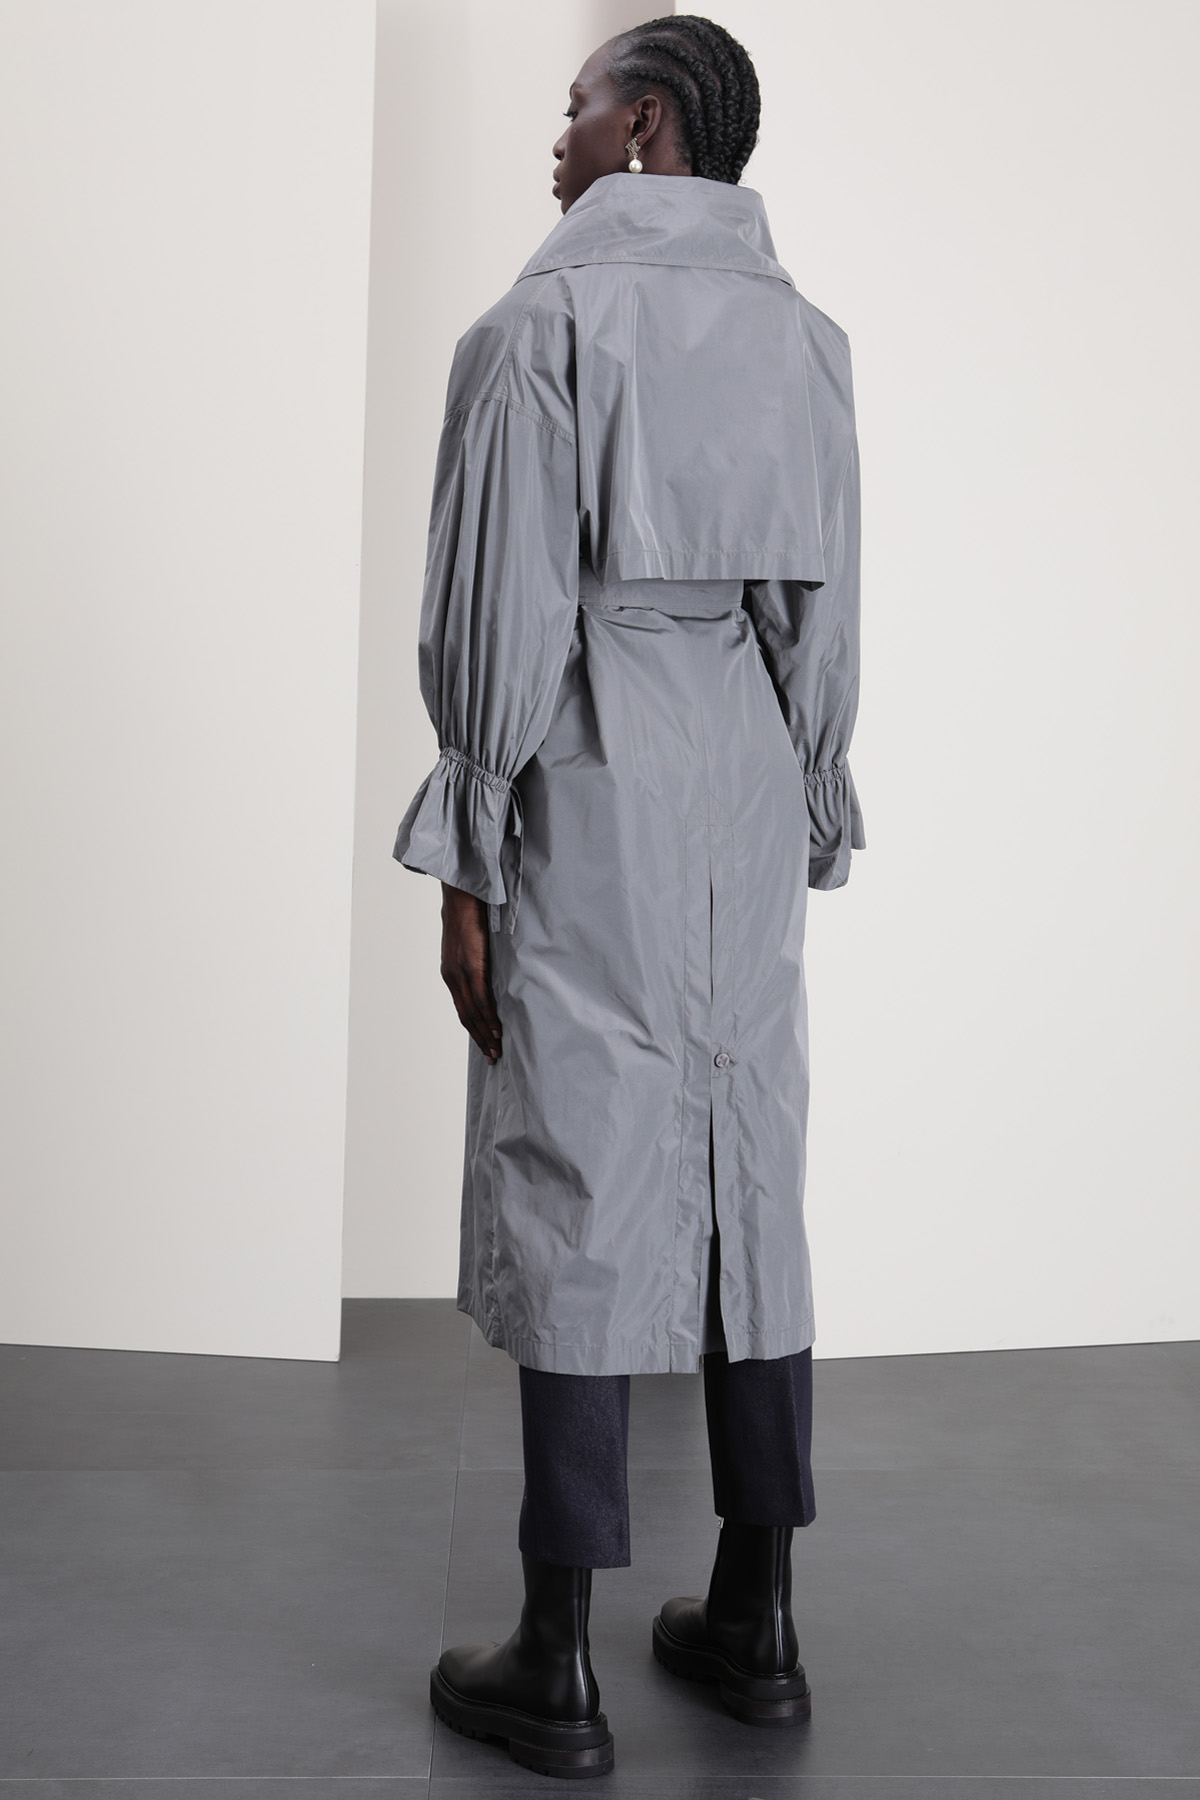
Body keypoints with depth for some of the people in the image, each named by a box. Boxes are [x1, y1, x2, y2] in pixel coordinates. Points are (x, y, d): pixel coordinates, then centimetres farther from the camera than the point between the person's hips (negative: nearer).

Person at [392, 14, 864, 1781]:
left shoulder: (543, 325, -6)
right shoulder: (803, 333, 10)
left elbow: (505, 615, -10)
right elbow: (828, 617, 9)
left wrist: (465, 860, -5)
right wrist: (810, 819, 16)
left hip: (592, 802, -5)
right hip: (751, 804, 5)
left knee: (577, 1190, 0)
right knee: (749, 1181, 10)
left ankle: (558, 1668, 10)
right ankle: (757, 1617, 22)